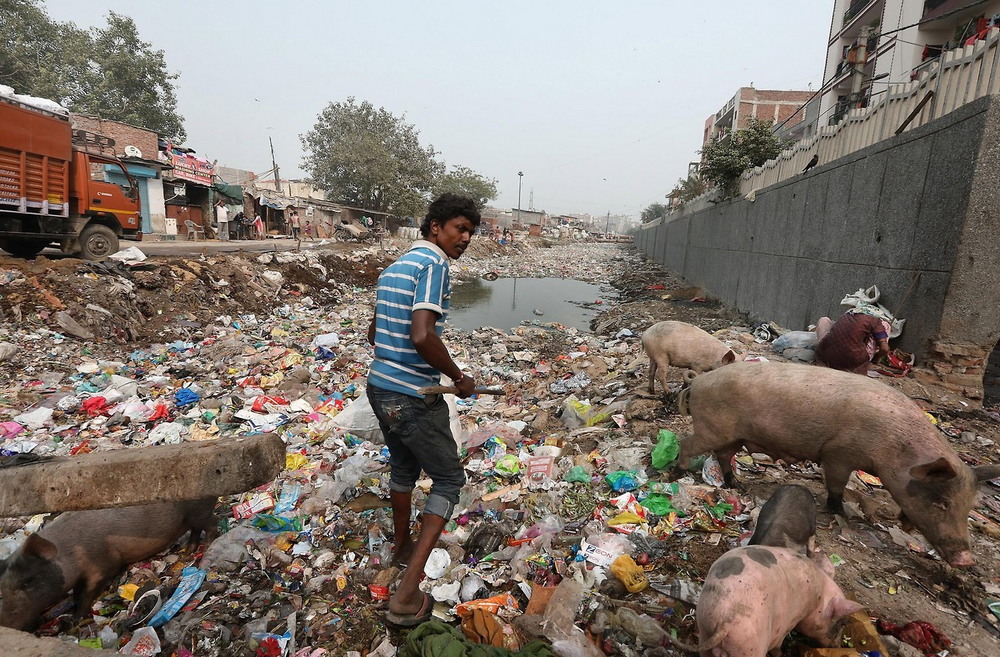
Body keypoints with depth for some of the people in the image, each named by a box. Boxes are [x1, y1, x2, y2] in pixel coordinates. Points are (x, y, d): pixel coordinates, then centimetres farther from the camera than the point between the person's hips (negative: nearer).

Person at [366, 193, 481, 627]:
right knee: (449, 479, 6)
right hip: (413, 397, -9)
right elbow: (422, 336, -28)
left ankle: (402, 546, 49)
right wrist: (459, 377, -14)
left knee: (403, 465, 28)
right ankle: (407, 594, 4)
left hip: (379, 386, 9)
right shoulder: (434, 264, -15)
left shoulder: (394, 267, 13)